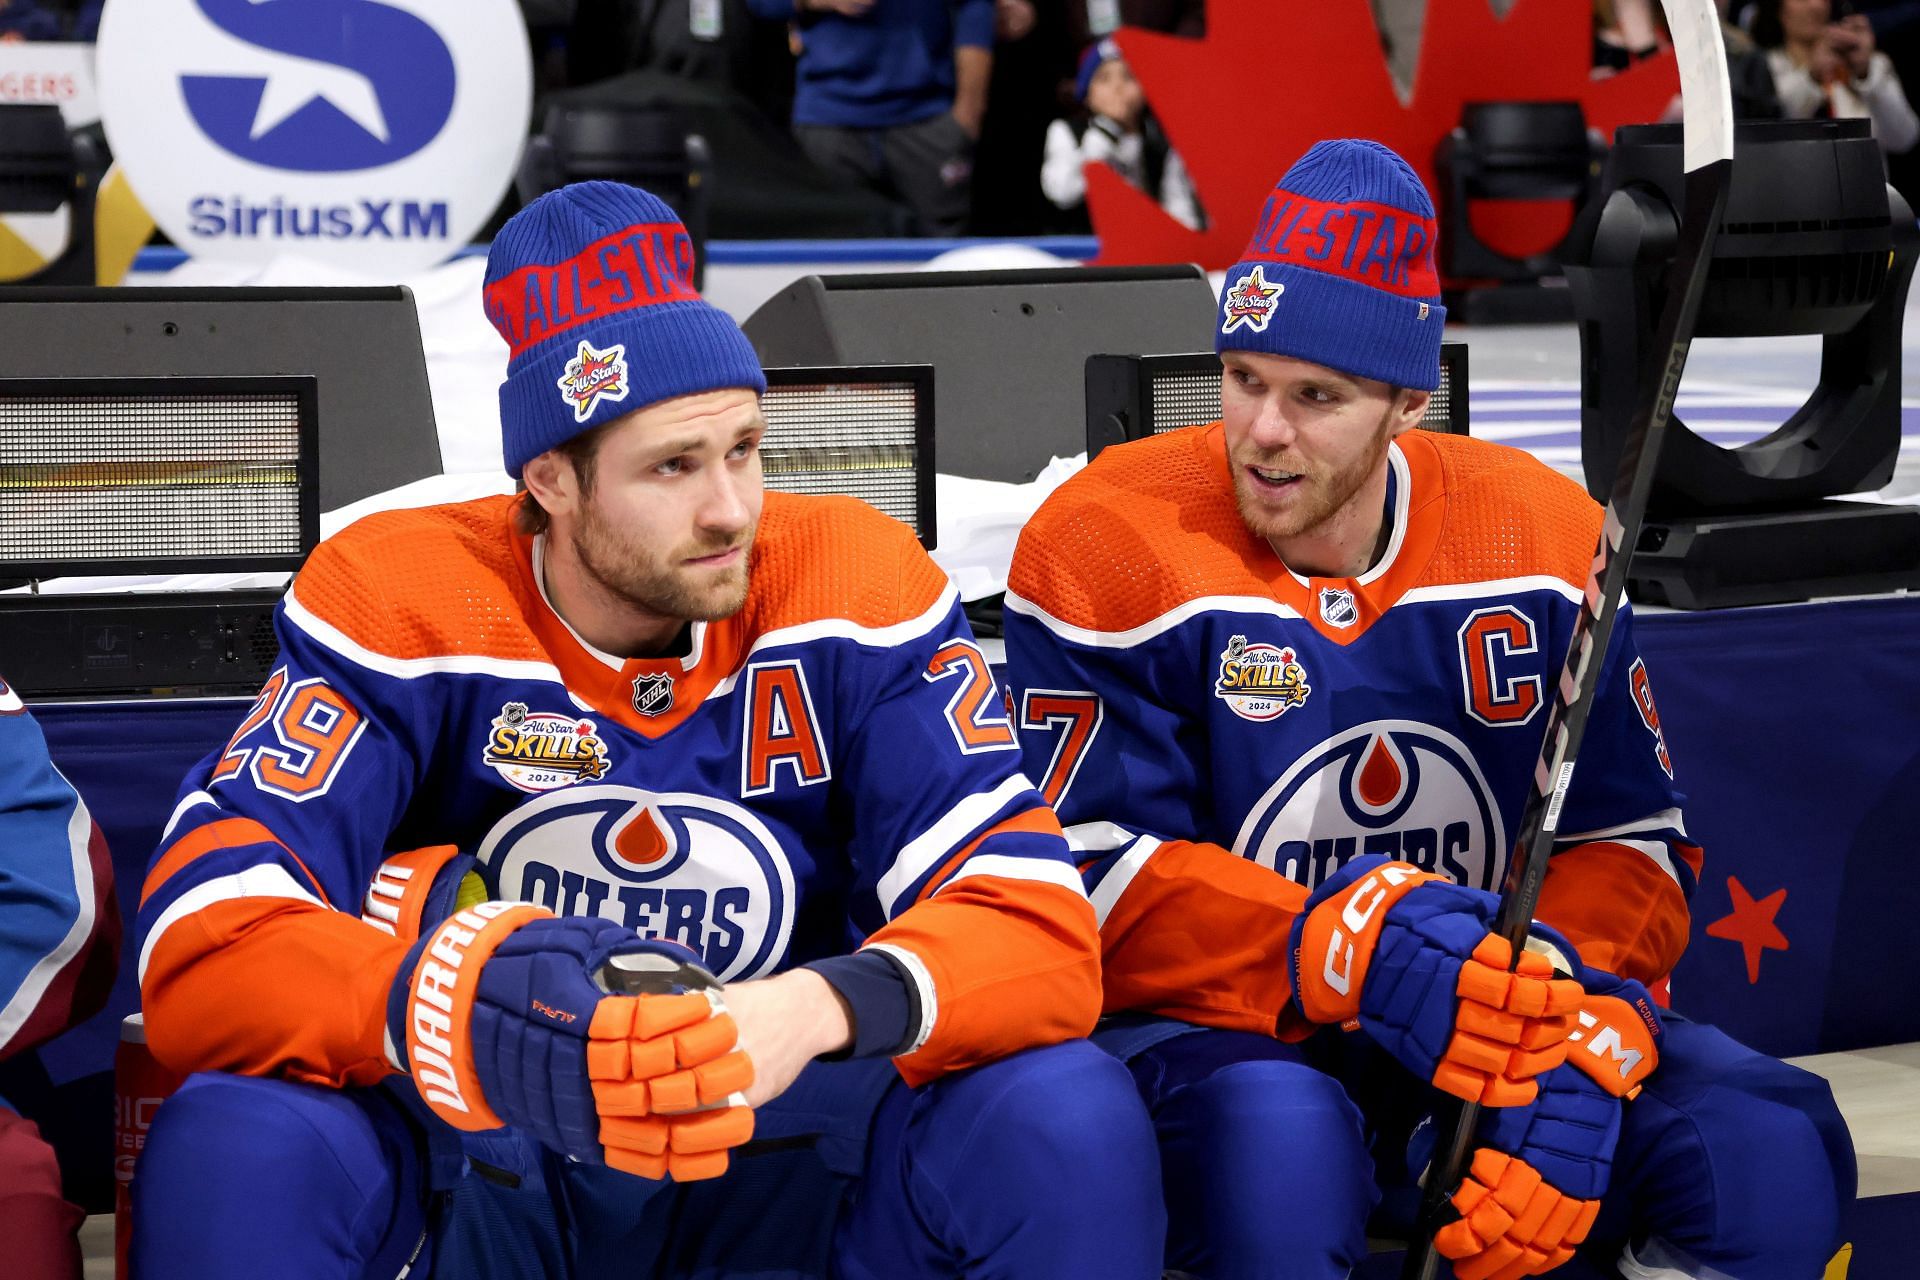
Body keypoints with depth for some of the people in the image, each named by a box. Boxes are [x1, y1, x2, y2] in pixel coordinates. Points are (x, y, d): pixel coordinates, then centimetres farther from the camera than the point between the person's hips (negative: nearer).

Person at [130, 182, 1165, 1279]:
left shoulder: (857, 581, -10)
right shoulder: (398, 598, -12)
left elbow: (1037, 925, -18)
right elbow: (205, 942, -22)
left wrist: (820, 1008, -41)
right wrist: (464, 1008, -42)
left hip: (789, 1143, 1)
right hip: (470, 1153, -1)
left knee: (1069, 1122, -26)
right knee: (236, 1145, -32)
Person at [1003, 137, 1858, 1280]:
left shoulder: (1544, 538, 1)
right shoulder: (1109, 545, -10)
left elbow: (1630, 847, 1)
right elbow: (1095, 884, -15)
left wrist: (1574, 1044, -20)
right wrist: (1347, 956, -31)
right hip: (1221, 1029, -3)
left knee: (1769, 1147, -21)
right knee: (1274, 1143, -39)